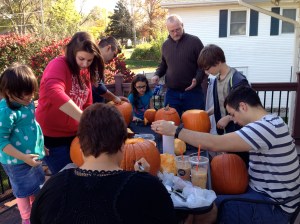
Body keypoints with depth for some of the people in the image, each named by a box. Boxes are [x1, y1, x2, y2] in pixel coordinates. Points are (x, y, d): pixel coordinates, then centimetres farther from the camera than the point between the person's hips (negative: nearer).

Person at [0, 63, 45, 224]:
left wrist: (40, 145, 15)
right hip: (18, 162, -8)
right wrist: (24, 157, -28)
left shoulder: (27, 102, -3)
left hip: (33, 155, 8)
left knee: (37, 185, 26)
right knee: (24, 190, 15)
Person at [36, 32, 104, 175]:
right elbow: (54, 92, -39)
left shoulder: (86, 73, 5)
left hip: (74, 135, 7)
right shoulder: (59, 65, -18)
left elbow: (87, 105, 9)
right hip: (52, 137, -7)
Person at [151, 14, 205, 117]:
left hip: (193, 92, -3)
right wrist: (157, 75, 4)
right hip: (172, 93, 3)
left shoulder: (194, 41, -4)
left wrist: (197, 79, -18)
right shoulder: (165, 45, 10)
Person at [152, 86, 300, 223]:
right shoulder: (269, 122, 7)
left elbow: (214, 144, -32)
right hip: (266, 192, 9)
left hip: (274, 206, -9)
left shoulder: (267, 127, -26)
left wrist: (175, 130, -26)